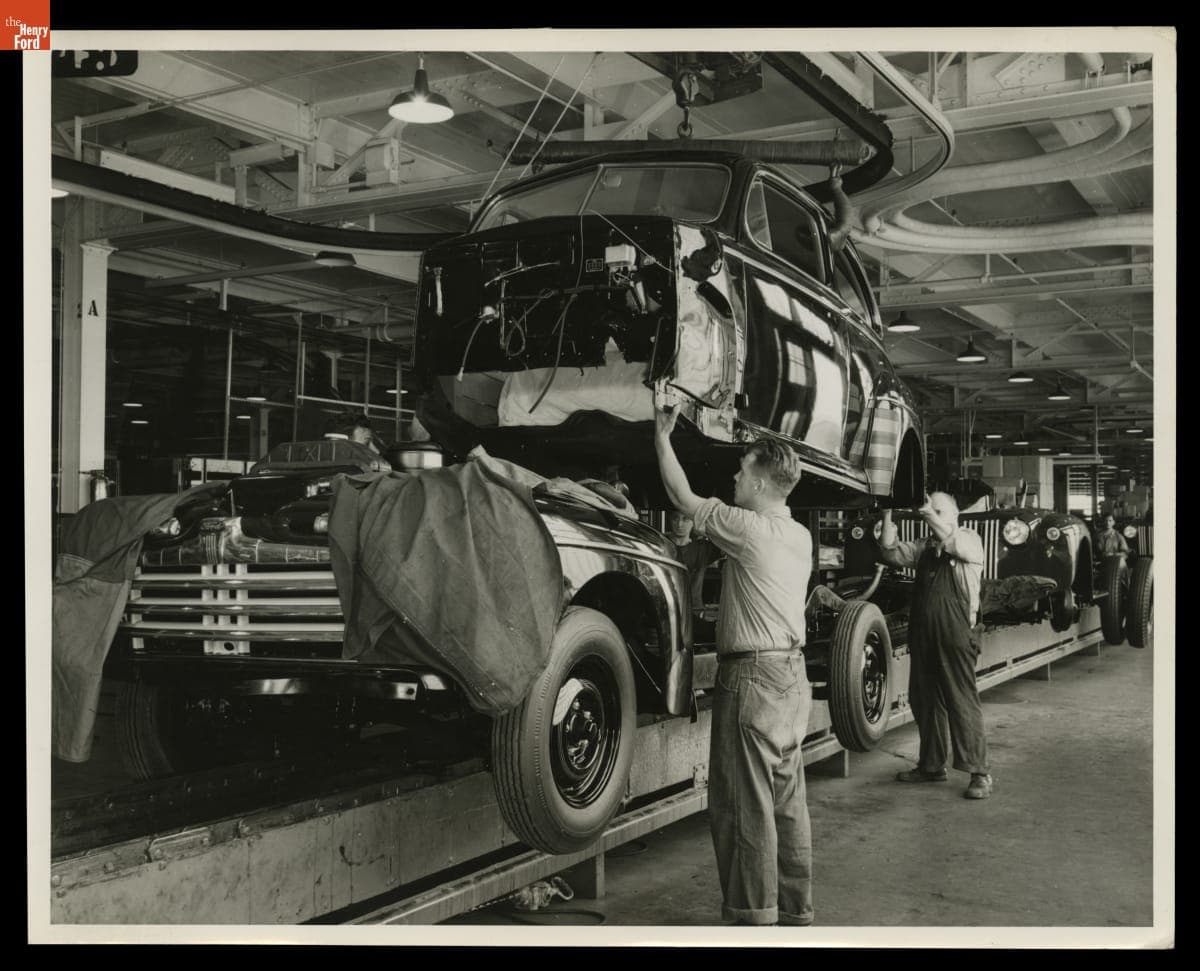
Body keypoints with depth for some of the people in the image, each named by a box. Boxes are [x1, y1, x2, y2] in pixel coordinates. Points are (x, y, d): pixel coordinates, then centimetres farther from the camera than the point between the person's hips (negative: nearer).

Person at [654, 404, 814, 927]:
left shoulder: (749, 529, -14)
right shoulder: (800, 536, 11)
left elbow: (684, 499, -5)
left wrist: (662, 436, 6)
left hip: (752, 676, -9)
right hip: (792, 674, 9)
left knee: (744, 804, -2)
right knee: (787, 799, 14)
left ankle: (754, 917, 2)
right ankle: (796, 910, 22)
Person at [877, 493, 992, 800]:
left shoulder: (970, 539, 2)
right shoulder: (924, 546, 16)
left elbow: (952, 542, -20)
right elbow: (891, 553, 6)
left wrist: (929, 515, -21)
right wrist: (888, 517, -1)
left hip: (955, 636, -6)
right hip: (922, 636, 6)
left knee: (963, 703, -7)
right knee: (925, 702, 13)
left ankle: (979, 773, -2)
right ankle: (932, 765, 25)